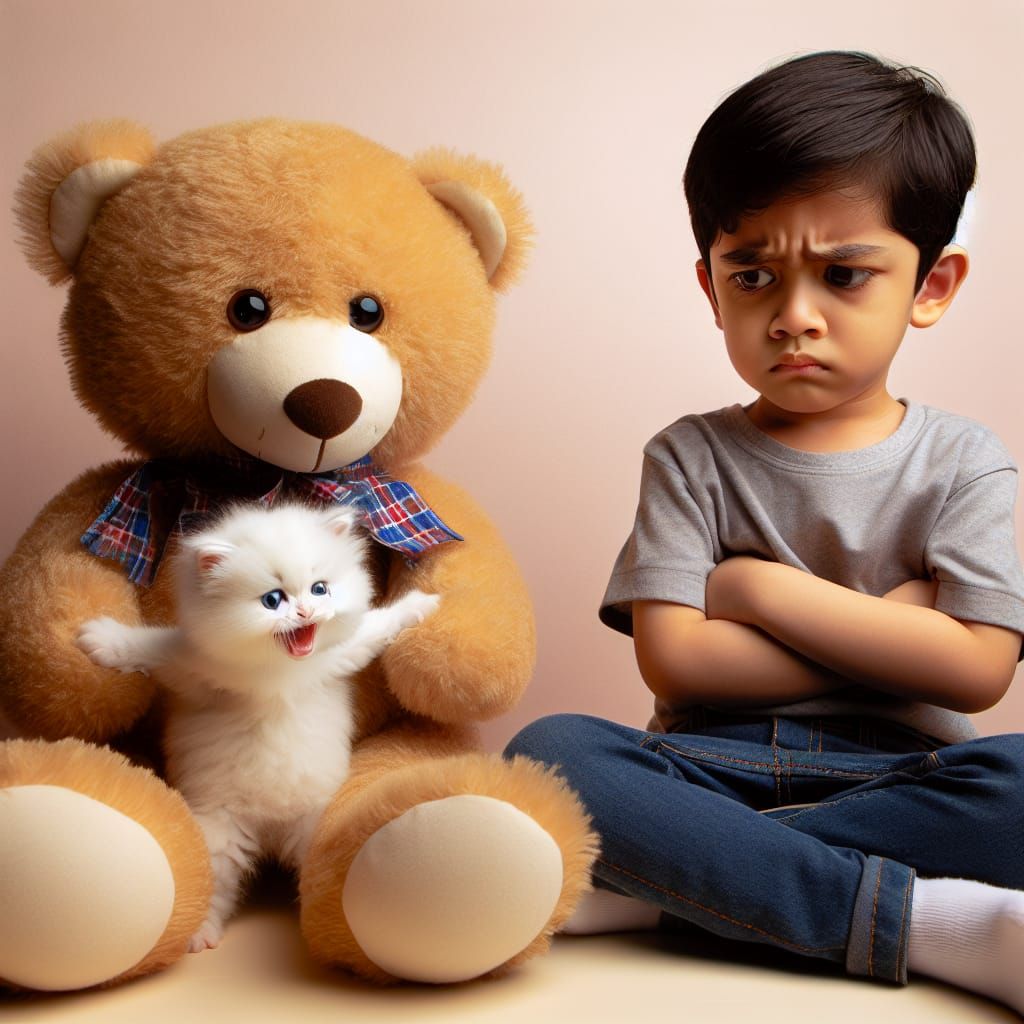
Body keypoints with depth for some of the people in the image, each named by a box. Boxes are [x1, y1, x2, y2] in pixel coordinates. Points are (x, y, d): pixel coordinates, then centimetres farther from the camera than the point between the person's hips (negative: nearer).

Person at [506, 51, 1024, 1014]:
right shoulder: (692, 457, 5)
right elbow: (672, 660, -7)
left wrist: (764, 587, -7)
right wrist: (888, 631, -7)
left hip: (894, 775, 1)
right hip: (714, 768, 0)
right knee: (549, 750, -29)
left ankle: (671, 882, -26)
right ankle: (935, 921, -30)